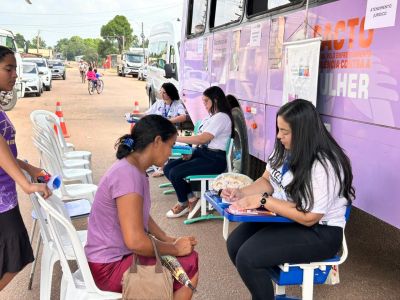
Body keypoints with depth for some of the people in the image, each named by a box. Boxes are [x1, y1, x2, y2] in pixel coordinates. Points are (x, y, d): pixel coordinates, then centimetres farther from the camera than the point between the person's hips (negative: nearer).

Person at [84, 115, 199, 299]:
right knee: (190, 266, -8)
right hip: (110, 267, -9)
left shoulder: (134, 170, 4)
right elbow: (135, 241, -30)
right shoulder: (127, 175, -26)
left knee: (188, 257, 8)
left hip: (119, 252, 9)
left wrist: (169, 240, 4)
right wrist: (174, 249, -15)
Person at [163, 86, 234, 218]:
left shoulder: (222, 117, -13)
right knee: (168, 168, -3)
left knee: (175, 173, -20)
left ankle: (184, 203, 6)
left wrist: (177, 138, -18)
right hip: (201, 153, 10)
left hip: (214, 159, -10)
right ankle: (191, 198, 5)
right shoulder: (211, 116, 17)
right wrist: (191, 152, -2)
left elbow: (203, 138, -22)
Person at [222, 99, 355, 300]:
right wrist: (242, 193, -9)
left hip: (319, 232, -8)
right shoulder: (285, 150, -1)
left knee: (248, 257, -21)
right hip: (284, 217, 8)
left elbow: (308, 217, -26)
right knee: (235, 243, -5)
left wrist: (262, 200, -24)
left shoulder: (324, 166, -26)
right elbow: (267, 181, 10)